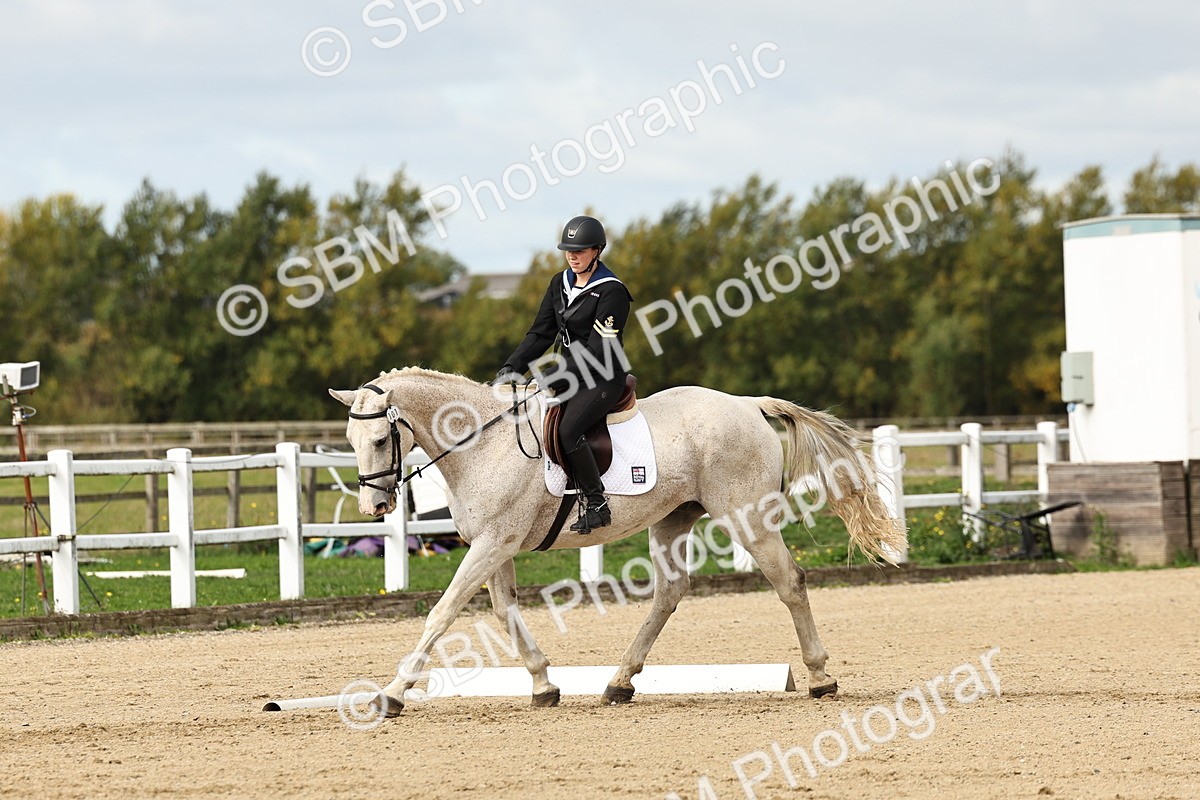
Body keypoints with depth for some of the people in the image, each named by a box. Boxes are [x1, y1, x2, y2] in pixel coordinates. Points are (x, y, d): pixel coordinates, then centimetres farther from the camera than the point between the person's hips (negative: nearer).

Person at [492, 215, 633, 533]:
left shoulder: (611, 292, -13)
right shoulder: (561, 283, 11)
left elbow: (597, 350, -18)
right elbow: (540, 333, 11)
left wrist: (555, 381, -23)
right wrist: (511, 369, -3)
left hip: (603, 379, -8)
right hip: (570, 373, 8)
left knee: (566, 431, -29)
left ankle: (596, 504, -19)